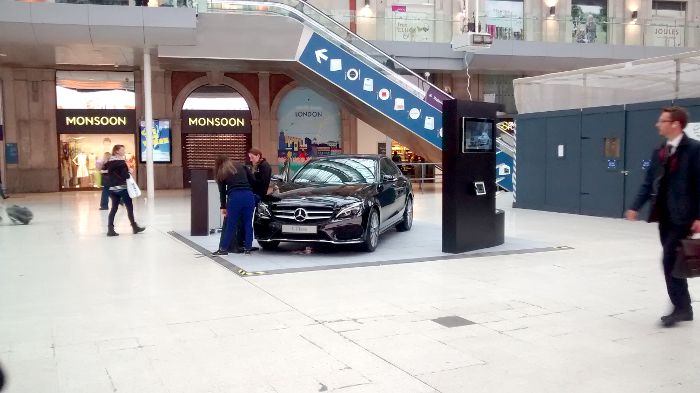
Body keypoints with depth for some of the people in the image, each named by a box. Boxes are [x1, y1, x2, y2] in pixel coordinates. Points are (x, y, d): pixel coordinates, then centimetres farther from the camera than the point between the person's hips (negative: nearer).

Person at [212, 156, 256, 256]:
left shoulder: (221, 173, 18)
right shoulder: (242, 167, 22)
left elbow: (222, 191, 16)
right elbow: (253, 181, 13)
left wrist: (223, 207, 21)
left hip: (234, 196, -2)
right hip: (249, 195, 2)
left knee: (230, 224, 5)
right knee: (248, 223, 9)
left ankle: (223, 248, 11)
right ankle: (247, 248, 12)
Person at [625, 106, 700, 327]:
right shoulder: (659, 152, 12)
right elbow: (649, 183, 12)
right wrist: (636, 207, 2)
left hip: (682, 216, -7)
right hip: (664, 216, 7)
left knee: (670, 260, -10)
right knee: (672, 261, 10)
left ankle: (680, 307, 3)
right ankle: (682, 306, 20)